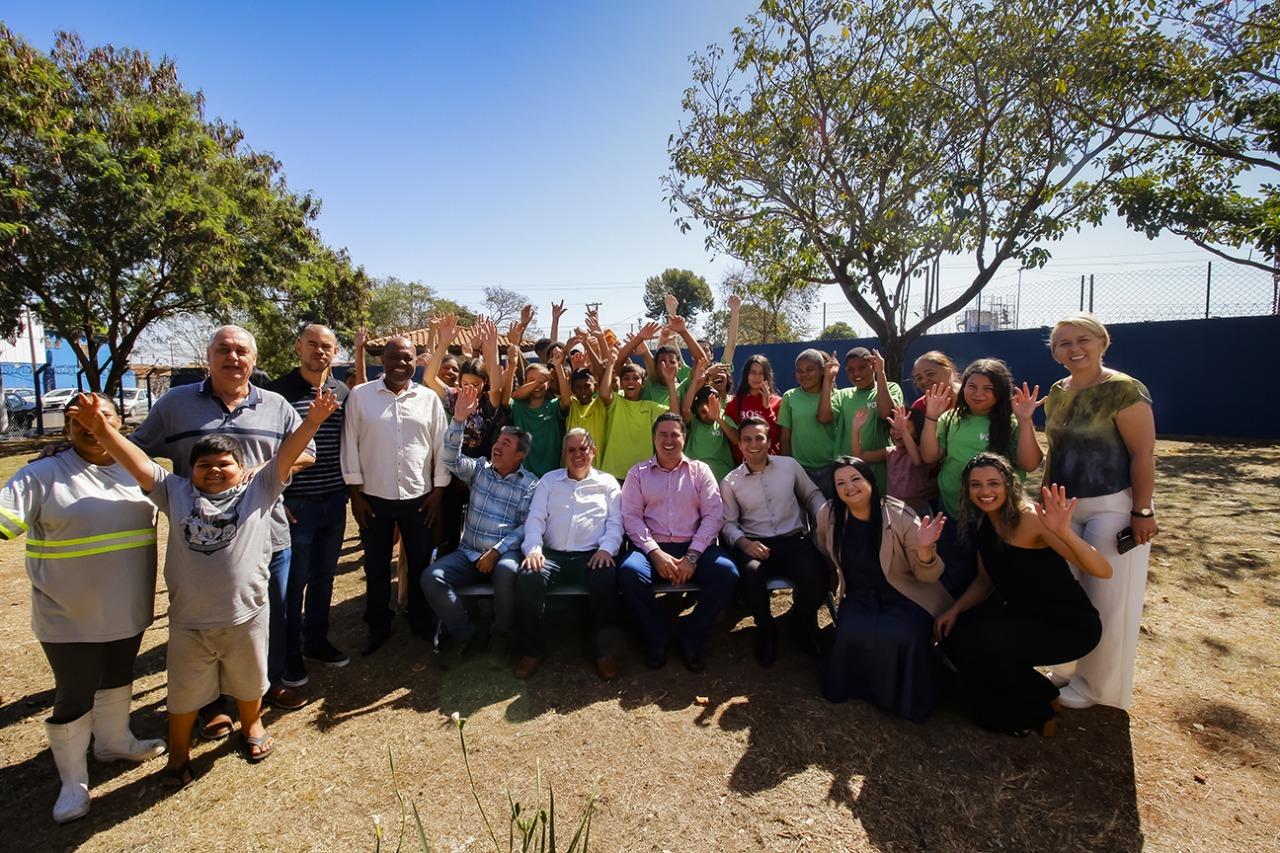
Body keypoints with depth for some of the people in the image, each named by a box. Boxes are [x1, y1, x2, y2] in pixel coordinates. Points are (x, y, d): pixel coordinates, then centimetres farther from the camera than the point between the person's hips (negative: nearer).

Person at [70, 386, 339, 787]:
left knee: (248, 681, 21)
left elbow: (286, 456, -16)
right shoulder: (176, 493, 2)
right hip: (189, 620, 2)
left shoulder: (258, 491, -4)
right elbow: (139, 464, -6)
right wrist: (103, 430, -20)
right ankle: (178, 751, 45)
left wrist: (312, 421, -29)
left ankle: (251, 726, 49)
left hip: (245, 615, -1)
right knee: (184, 691, 20)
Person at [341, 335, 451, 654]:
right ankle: (378, 627, 32)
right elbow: (350, 444, -1)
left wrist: (438, 490, 0)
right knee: (376, 568, 13)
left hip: (419, 497, 0)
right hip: (373, 497, 0)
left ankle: (422, 623, 31)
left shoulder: (429, 398, 0)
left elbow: (441, 446, 3)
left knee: (420, 565, 12)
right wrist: (355, 492, -3)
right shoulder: (360, 395, -2)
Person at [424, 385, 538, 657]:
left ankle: (503, 634, -14)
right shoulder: (479, 469, 11)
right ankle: (465, 635, -8)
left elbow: (527, 526, -5)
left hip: (505, 553, -3)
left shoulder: (531, 485, 2)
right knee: (431, 577, -22)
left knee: (507, 571, -38)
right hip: (468, 552, 4)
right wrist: (459, 418, -18)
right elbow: (451, 458, -7)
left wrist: (497, 551, -16)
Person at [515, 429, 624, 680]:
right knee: (527, 578, -29)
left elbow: (615, 522, 7)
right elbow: (535, 517, 9)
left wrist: (606, 549, -12)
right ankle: (532, 650, -9)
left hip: (592, 556, -1)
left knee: (606, 579, -33)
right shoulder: (549, 480, 20)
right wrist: (533, 548, -9)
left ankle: (604, 651, -13)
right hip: (552, 554, 2)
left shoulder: (608, 482, 16)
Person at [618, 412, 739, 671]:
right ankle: (656, 637, -7)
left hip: (694, 547, 1)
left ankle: (691, 638, -4)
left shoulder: (700, 470, 13)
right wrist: (656, 553, -13)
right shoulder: (638, 472, 12)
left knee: (727, 573, -26)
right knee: (629, 572, -32)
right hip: (652, 548, -1)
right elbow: (630, 516, 1)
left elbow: (713, 514, 2)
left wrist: (692, 556, -11)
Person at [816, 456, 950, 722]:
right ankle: (859, 687, 5)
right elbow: (824, 554, 17)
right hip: (859, 598, 2)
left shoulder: (901, 517, -17)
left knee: (903, 637, -30)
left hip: (903, 597, -2)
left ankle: (906, 695, 3)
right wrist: (834, 582, 13)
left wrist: (924, 549, -36)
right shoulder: (828, 515, -8)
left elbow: (928, 576, -16)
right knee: (854, 634, -28)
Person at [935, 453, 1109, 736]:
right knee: (952, 634, -7)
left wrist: (1065, 532, -49)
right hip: (1021, 614, 7)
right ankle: (1006, 706, 17)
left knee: (980, 644, -24)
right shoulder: (985, 524, 0)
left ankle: (1034, 712, 6)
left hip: (1069, 624, -7)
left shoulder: (1030, 518, -23)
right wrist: (954, 610, -5)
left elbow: (1103, 571, -31)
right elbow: (984, 581, 10)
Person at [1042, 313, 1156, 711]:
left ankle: (1097, 684, 23)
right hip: (1066, 507, 7)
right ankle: (1067, 669, 33)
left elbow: (1143, 454, -16)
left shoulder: (1124, 390, -14)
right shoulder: (1057, 393, 6)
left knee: (1106, 599, 5)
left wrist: (1142, 511, -17)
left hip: (1112, 508, -7)